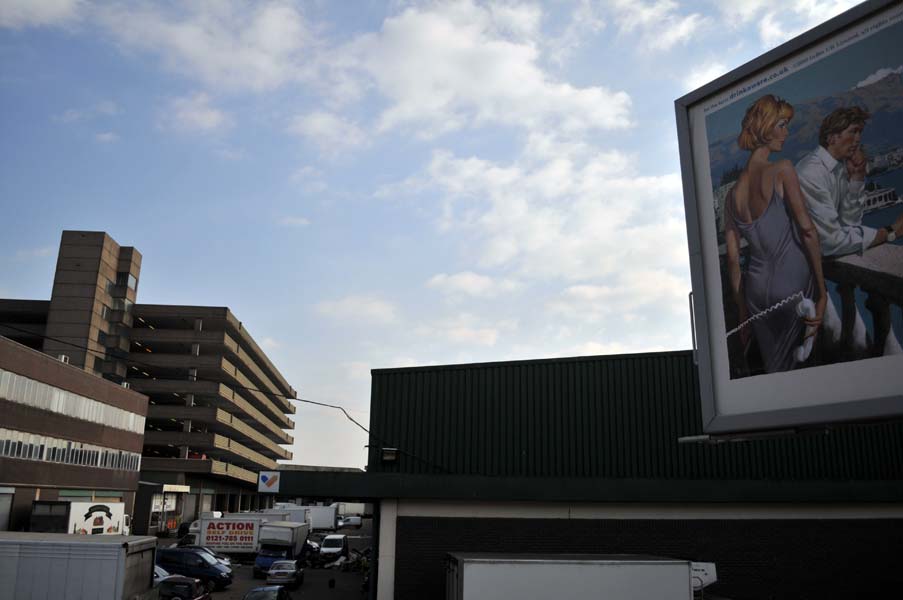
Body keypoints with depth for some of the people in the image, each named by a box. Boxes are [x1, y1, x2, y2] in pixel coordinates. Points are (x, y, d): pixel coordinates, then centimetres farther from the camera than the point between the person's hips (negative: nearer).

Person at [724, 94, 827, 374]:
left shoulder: (733, 192, 11)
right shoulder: (782, 170, -5)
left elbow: (733, 259, 10)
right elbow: (807, 230, -11)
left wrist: (743, 312, 16)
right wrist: (822, 291, -7)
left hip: (756, 288, 6)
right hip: (793, 284, -6)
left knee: (773, 370, 14)